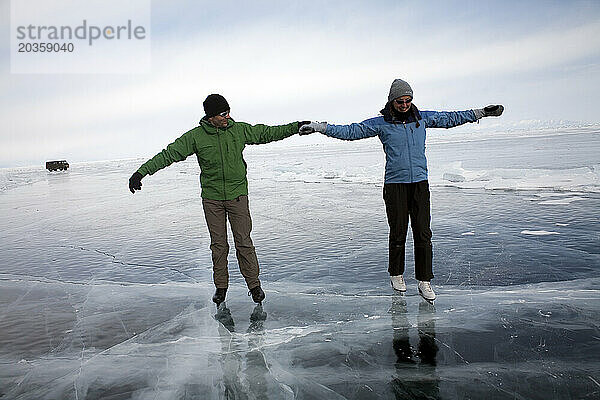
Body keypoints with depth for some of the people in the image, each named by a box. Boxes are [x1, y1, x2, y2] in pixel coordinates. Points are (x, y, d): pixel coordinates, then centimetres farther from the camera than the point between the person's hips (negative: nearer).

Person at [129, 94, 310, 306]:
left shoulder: (240, 130, 0)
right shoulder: (195, 136, -4)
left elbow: (268, 133, 9)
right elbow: (169, 154, -4)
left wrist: (296, 127, 7)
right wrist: (142, 171, -9)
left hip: (237, 195, 0)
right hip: (211, 198, 0)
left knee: (243, 241, 0)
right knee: (218, 244, 7)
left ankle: (254, 284, 13)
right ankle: (221, 286, 21)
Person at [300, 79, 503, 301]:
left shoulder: (422, 118, 9)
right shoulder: (381, 123, 1)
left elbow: (451, 118, 21)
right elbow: (351, 131, 1)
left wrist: (481, 112, 25)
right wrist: (319, 127, -6)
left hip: (420, 183, 2)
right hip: (395, 184, -2)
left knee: (423, 234, -1)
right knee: (398, 233, 2)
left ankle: (424, 281, 9)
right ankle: (396, 274, 24)